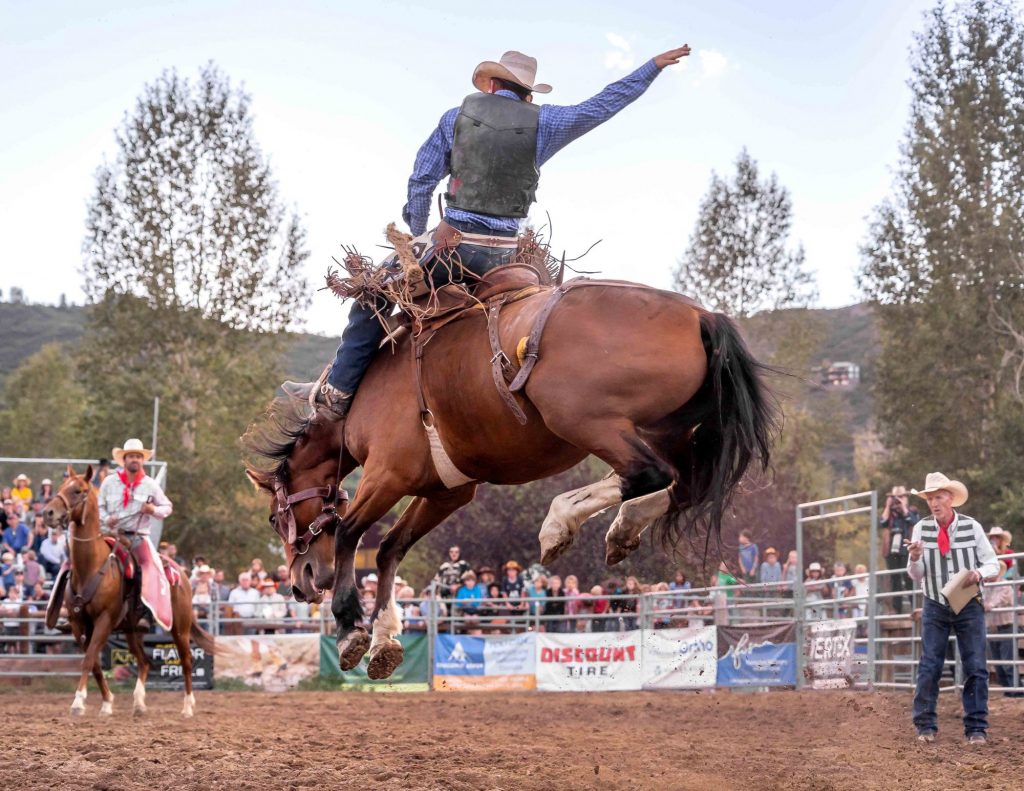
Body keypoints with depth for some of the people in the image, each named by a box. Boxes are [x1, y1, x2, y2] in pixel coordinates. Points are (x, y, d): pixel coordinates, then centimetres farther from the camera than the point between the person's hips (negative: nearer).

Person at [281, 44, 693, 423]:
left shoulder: (457, 117, 8)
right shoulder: (544, 123, 7)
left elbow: (420, 181, 8)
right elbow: (603, 105, 15)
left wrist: (418, 236, 20)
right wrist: (654, 65, 26)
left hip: (452, 243, -1)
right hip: (504, 254, 1)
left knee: (376, 292, 16)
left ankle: (338, 392, 12)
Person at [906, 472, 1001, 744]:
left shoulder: (972, 527, -6)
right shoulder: (921, 529, -4)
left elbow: (993, 563, 1)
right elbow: (916, 575, -2)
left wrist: (980, 572, -21)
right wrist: (915, 559, -24)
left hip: (969, 607, 0)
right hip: (935, 608, 0)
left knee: (975, 668, 0)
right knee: (929, 667, -1)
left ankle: (976, 728, 7)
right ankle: (925, 726, 8)